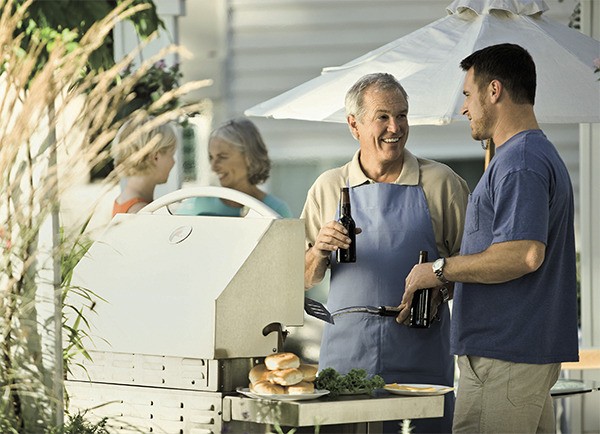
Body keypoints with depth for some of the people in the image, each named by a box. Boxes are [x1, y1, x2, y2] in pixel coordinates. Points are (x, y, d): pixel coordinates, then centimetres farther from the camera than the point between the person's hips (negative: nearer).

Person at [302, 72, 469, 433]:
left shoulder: (441, 183, 5)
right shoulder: (329, 187, 10)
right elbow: (305, 279, 13)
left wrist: (439, 284, -12)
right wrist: (320, 250, -7)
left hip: (421, 359, -1)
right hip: (345, 359, 1)